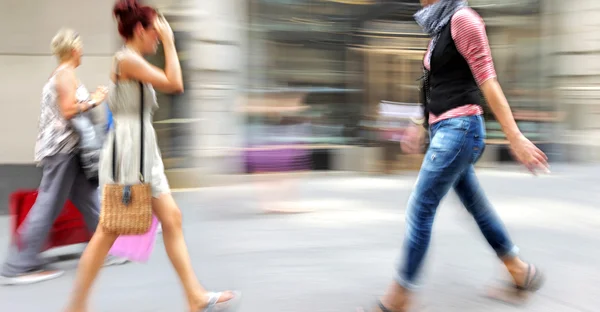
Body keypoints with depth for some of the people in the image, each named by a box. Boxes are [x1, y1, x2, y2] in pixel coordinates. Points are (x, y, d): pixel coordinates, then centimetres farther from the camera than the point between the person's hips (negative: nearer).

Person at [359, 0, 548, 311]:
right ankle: (520, 272, 31)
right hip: (444, 130, 10)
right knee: (476, 205, 16)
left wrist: (515, 138, -17)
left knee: (420, 209, -7)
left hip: (458, 129, -10)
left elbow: (488, 81, -16)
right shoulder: (441, 28, 15)